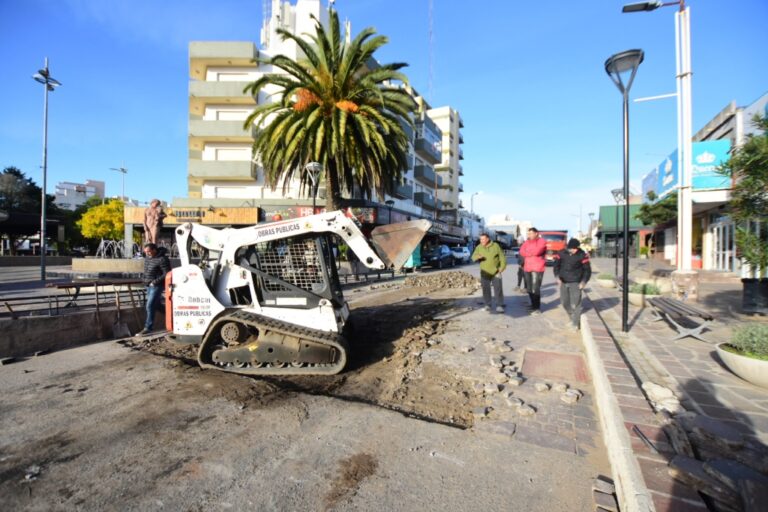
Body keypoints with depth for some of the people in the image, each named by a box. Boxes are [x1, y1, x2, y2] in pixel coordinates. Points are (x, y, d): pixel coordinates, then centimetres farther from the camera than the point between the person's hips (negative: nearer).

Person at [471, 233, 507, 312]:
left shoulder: (495, 246, -4)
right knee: (486, 289, 6)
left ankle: (499, 305, 1)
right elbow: (473, 257, -2)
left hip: (495, 272, -2)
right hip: (485, 272, 2)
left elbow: (502, 257, 0)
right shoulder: (479, 247, 2)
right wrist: (477, 257, -25)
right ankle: (487, 305, 19)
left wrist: (502, 268, -7)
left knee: (498, 289, -5)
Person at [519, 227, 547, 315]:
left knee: (535, 289, -10)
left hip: (537, 268, -7)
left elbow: (537, 251, -20)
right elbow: (521, 252, -1)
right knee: (529, 289, 12)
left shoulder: (542, 241, -5)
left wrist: (528, 252, -2)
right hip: (527, 268, 7)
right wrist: (532, 253, -12)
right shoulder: (527, 242, 13)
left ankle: (537, 308, -1)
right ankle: (533, 305, 26)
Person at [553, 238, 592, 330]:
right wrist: (557, 276, -11)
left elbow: (587, 269, -2)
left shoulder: (582, 255, -8)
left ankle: (575, 323, 5)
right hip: (563, 282, 4)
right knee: (564, 302, 11)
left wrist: (584, 281, -13)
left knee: (575, 303, -7)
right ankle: (572, 318, 33)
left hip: (576, 283, -3)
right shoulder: (562, 253, -3)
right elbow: (556, 265, 4)